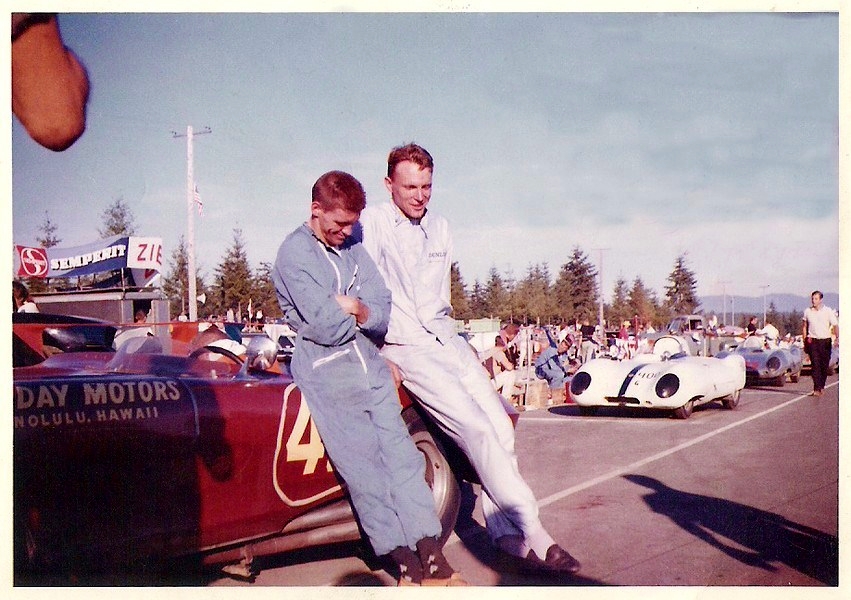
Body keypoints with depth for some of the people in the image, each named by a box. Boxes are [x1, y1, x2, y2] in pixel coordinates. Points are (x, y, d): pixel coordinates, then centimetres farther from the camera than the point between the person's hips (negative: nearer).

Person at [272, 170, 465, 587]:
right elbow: (326, 328, -16)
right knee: (364, 467, -6)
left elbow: (383, 313, 7)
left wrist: (356, 310, -14)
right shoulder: (294, 254, -7)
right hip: (325, 370, -6)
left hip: (370, 365, 7)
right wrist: (360, 312, 2)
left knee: (401, 454, 0)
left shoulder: (353, 249, 14)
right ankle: (407, 564, -2)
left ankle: (430, 553, 1)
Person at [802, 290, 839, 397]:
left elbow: (835, 325, -4)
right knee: (815, 365, -10)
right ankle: (817, 389, -15)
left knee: (824, 365, 4)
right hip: (812, 341, 1)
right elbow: (805, 327, 16)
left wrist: (837, 338, -20)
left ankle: (821, 386, 23)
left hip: (825, 341, -1)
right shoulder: (807, 311, 7)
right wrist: (805, 341, 13)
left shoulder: (828, 311, 0)